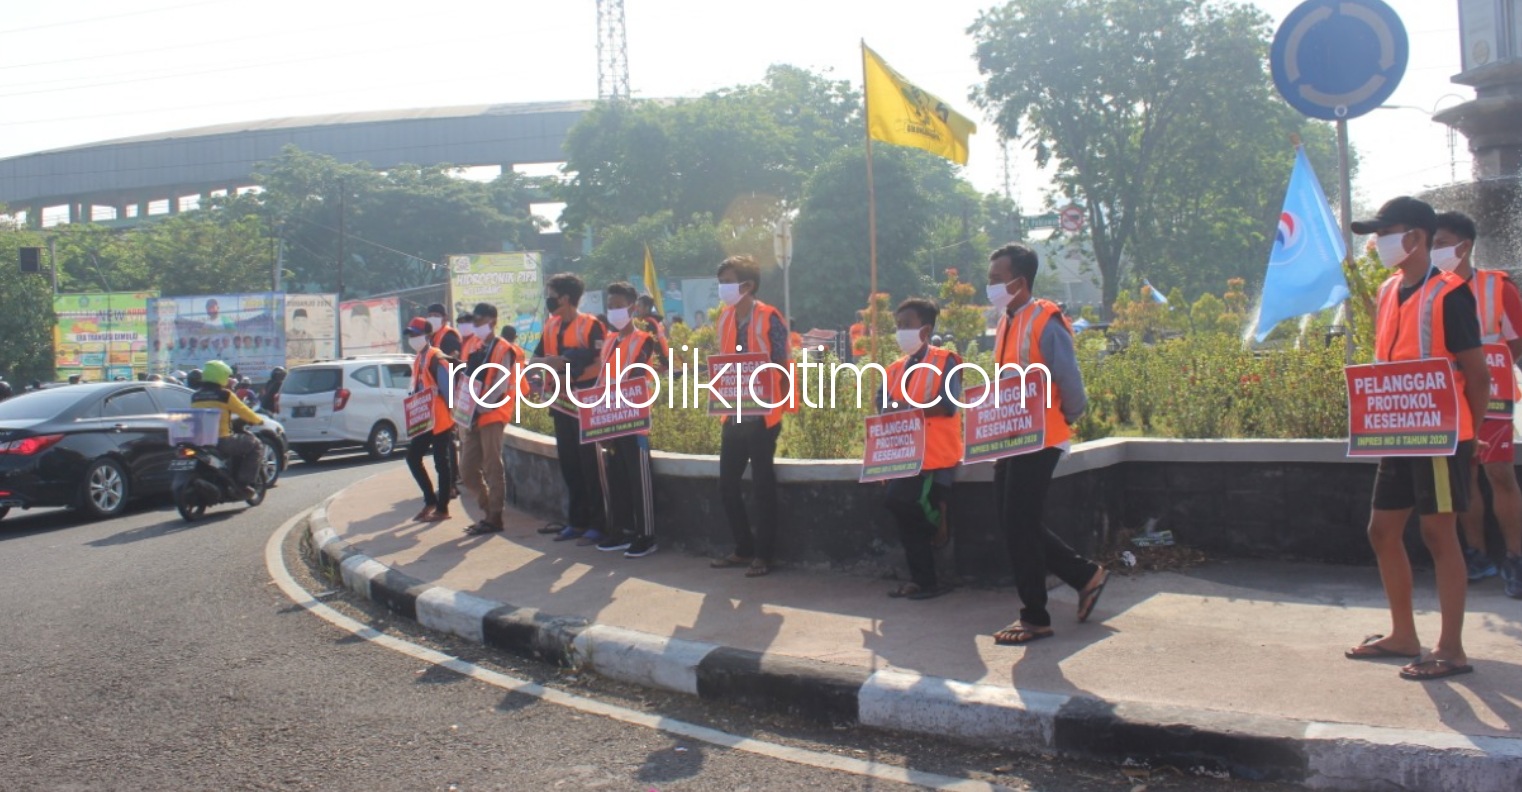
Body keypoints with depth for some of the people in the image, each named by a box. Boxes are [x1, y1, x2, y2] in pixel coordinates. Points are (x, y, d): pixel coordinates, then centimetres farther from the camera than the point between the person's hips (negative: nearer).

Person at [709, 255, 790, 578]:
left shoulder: (769, 318, -10)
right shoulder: (724, 318, 9)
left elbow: (782, 366, -8)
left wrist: (778, 405, -14)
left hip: (762, 415, -7)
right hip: (733, 415, 7)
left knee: (762, 485, 2)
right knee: (727, 484, 10)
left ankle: (763, 555, 11)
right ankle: (744, 548, 24)